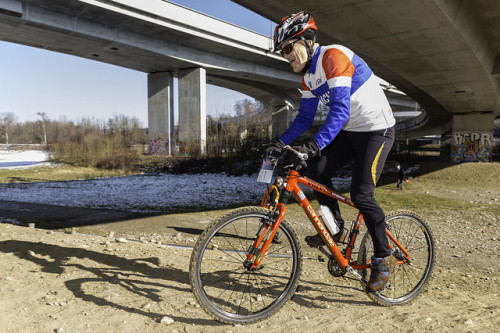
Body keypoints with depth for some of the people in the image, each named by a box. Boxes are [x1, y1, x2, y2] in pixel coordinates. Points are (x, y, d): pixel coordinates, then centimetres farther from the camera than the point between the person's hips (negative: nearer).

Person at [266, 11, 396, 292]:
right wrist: (280, 142, -2)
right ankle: (335, 226, 15)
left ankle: (384, 258, 5)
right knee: (317, 172, -6)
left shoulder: (333, 57, -22)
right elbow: (305, 118, 10)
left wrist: (314, 145, -42)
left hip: (377, 130, -8)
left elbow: (340, 110, -32)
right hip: (349, 132, 8)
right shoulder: (309, 75, 7)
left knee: (361, 195, -14)